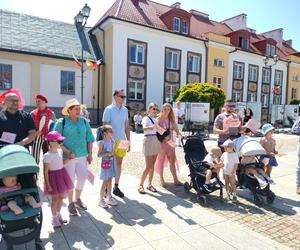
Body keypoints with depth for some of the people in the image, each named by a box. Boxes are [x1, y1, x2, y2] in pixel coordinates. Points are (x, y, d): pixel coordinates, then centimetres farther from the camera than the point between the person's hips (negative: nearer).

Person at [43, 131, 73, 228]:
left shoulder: (60, 151, 1)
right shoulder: (47, 156, -21)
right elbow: (45, 171, -18)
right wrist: (48, 184, -18)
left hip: (61, 175, 7)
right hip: (53, 177, -7)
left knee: (61, 197, 17)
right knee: (55, 199, 5)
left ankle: (58, 215, 36)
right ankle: (54, 218, 23)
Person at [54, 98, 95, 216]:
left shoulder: (84, 122, 6)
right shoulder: (61, 122, -6)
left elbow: (89, 139, 10)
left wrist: (90, 153, 5)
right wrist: (67, 151, -18)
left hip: (83, 156, 4)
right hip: (68, 157, -4)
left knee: (82, 178, 11)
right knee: (70, 180, 5)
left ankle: (77, 199, 36)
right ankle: (71, 203, 26)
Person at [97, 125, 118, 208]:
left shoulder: (112, 141, 5)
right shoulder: (102, 143, -13)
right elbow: (99, 154, -14)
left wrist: (113, 153, -4)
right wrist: (108, 154, -25)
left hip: (112, 162, 6)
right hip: (105, 163, -6)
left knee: (109, 181, 14)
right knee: (105, 182, 2)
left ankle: (109, 198, 26)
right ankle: (101, 200, 16)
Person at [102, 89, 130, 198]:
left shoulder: (125, 110, 8)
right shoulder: (109, 109, -8)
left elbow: (127, 127, 11)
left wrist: (128, 141, 9)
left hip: (122, 141, 5)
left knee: (119, 164, 12)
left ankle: (116, 187, 25)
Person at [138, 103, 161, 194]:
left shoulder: (155, 120, 14)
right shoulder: (146, 118, -7)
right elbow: (144, 128, -29)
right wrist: (151, 127, -48)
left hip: (156, 141, 7)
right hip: (148, 141, -7)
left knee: (152, 165, 9)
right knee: (148, 166, -7)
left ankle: (149, 185, 19)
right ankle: (140, 185, 6)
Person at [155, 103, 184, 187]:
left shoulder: (171, 119, 10)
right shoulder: (159, 119, -3)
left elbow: (176, 129, 5)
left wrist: (182, 135, -11)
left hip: (170, 142, 4)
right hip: (161, 142, -4)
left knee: (172, 161, 5)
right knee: (161, 161, 5)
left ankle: (175, 180, 11)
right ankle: (162, 180, 16)